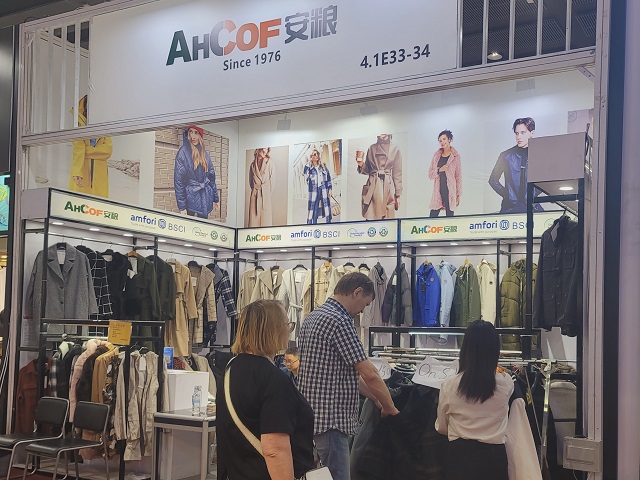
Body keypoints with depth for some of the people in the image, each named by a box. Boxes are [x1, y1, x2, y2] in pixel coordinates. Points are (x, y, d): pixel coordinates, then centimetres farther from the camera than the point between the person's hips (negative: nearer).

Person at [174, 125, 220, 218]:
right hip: (190, 199, -5)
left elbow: (211, 178, 16)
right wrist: (181, 206, -14)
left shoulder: (204, 154, 11)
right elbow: (178, 180, -10)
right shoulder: (183, 152, -6)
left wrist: (216, 199, 12)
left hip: (205, 199, 5)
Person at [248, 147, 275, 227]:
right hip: (254, 195, 2)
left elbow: (272, 180, 1)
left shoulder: (269, 163, 1)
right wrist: (255, 190, 9)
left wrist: (268, 194, 2)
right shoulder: (253, 164, 9)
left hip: (265, 195, -2)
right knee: (254, 219, -1)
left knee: (265, 219, -4)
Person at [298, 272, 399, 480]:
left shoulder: (313, 317, 13)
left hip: (311, 414, 10)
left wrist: (375, 398, 19)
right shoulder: (339, 321, -17)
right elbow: (369, 374, -17)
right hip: (330, 419, -10)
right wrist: (390, 409, -2)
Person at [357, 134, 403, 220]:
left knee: (387, 217, -3)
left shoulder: (395, 149, 4)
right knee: (371, 218, -3)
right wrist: (361, 165, -4)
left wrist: (398, 195, 1)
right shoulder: (372, 148, 12)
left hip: (387, 187, -2)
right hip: (373, 187, 2)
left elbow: (397, 174, 4)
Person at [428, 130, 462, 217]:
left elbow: (458, 176, 3)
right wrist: (439, 170, -9)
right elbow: (430, 174, 11)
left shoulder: (455, 156, 3)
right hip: (438, 191, 3)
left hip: (450, 191, -3)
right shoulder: (437, 156, 12)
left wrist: (458, 194, -1)